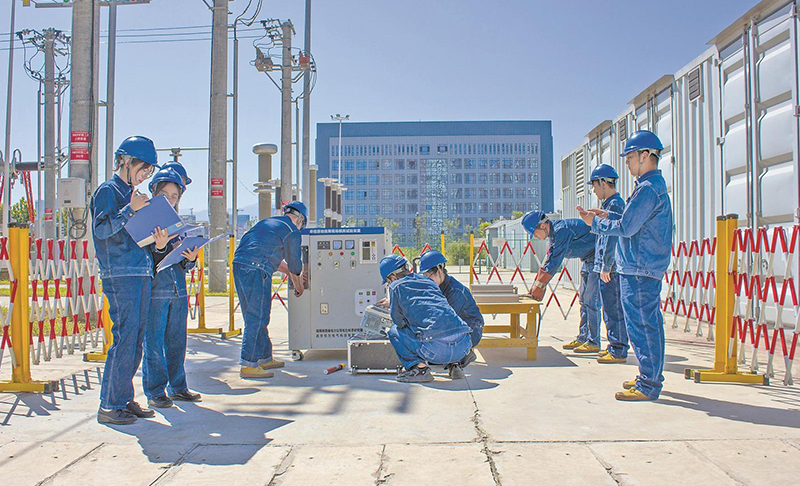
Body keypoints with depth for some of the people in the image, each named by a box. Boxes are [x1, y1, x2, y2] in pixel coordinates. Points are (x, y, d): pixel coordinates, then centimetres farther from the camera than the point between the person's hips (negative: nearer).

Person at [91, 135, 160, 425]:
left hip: (141, 273, 8)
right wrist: (131, 209, -20)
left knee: (136, 340, 9)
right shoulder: (108, 191, -1)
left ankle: (124, 399, 17)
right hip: (120, 276, -8)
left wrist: (157, 242, 8)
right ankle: (109, 406, -2)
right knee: (125, 338, -10)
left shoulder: (133, 194, 23)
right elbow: (101, 229, -12)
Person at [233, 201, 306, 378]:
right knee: (257, 318, -4)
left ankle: (265, 358, 27)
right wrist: (298, 284, 24)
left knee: (253, 316, 15)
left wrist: (291, 273, 40)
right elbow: (295, 264, 6)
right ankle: (248, 365, -4)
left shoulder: (266, 222, 25)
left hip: (239, 265, 9)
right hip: (256, 271, -9)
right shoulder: (292, 232, 1)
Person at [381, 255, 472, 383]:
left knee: (394, 331, 17)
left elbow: (399, 322, 17)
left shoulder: (396, 286, 10)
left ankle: (419, 368, 0)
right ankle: (454, 364, 16)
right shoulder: (429, 281, 27)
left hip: (436, 348, -6)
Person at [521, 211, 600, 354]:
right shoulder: (554, 233, 4)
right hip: (588, 260, 10)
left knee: (591, 302, -9)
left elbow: (555, 262, -28)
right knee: (584, 301, 12)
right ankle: (583, 337, 19)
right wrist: (535, 286, 4)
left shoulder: (562, 230, -27)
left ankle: (593, 342, -4)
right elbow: (549, 260, 9)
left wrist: (539, 286, -23)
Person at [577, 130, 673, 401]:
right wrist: (609, 217, 16)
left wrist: (596, 223, -5)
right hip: (648, 267, 11)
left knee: (641, 326, -6)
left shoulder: (648, 189, -16)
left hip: (639, 270, -11)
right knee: (648, 324, 15)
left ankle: (648, 386, -1)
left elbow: (626, 228, -19)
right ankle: (651, 377, 25)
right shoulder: (656, 185, 18)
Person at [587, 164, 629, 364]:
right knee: (610, 309, 16)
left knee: (614, 310, -5)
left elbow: (613, 238, -20)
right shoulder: (610, 204, 18)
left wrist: (606, 266, -20)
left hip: (611, 269, -10)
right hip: (608, 267, 10)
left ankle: (619, 351, 0)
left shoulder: (615, 205, -13)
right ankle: (614, 346, 24)